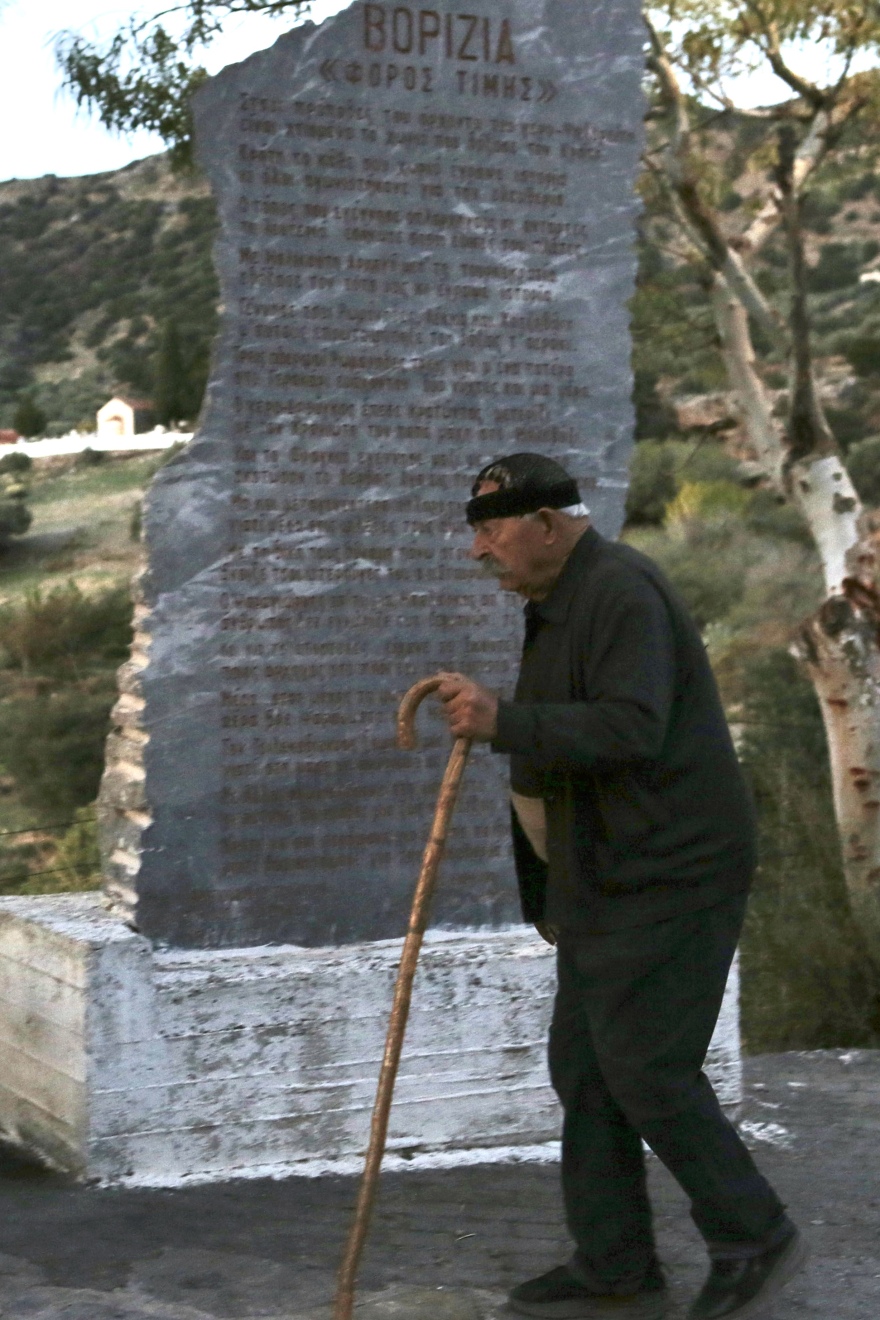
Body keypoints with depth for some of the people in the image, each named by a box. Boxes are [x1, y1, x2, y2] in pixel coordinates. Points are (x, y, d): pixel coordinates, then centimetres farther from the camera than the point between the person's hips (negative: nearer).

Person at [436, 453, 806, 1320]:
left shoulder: (620, 593, -16)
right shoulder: (557, 606, 17)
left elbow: (630, 730, -29)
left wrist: (503, 721, -31)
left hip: (669, 877, -10)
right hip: (608, 882, 10)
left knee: (645, 1069, -7)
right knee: (585, 1068, 9)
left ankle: (753, 1239, 9)